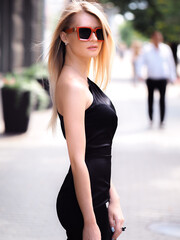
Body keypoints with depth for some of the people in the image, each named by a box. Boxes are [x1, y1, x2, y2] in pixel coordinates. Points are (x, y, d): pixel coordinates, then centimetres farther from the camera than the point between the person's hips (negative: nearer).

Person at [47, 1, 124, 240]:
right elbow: (78, 161, -20)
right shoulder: (72, 85, -16)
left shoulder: (85, 82, 13)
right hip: (82, 203, -9)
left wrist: (113, 198, 11)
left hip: (97, 197, 9)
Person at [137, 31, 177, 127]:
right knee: (150, 99, 8)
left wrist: (172, 77, 12)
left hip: (162, 79, 0)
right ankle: (151, 119, 21)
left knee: (162, 99, -6)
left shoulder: (166, 49, 3)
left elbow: (171, 63, 11)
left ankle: (162, 121, -1)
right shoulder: (147, 49, -1)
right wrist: (140, 73, -15)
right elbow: (141, 62, -1)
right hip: (151, 79, 0)